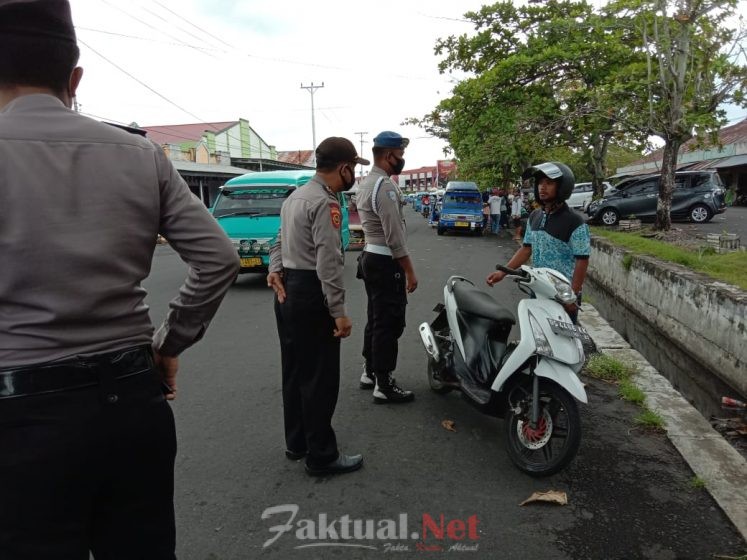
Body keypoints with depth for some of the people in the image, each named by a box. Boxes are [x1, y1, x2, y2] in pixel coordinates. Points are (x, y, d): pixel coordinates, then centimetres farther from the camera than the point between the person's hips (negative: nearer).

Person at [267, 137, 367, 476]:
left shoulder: (295, 197, 15)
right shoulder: (325, 203, -17)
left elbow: (281, 242, 18)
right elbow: (328, 263, -23)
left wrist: (275, 269, 2)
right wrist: (338, 312, -22)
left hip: (286, 292, 10)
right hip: (310, 296, -10)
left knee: (294, 372, 17)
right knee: (320, 378, -1)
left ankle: (296, 443, 30)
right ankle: (321, 457, 9)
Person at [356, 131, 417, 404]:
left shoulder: (365, 183, 14)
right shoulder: (385, 186, -19)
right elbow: (395, 236, -22)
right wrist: (410, 271, -17)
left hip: (370, 257, 10)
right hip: (386, 263, -10)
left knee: (376, 319, 18)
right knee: (389, 324, -3)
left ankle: (370, 372, 29)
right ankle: (384, 385, 4)